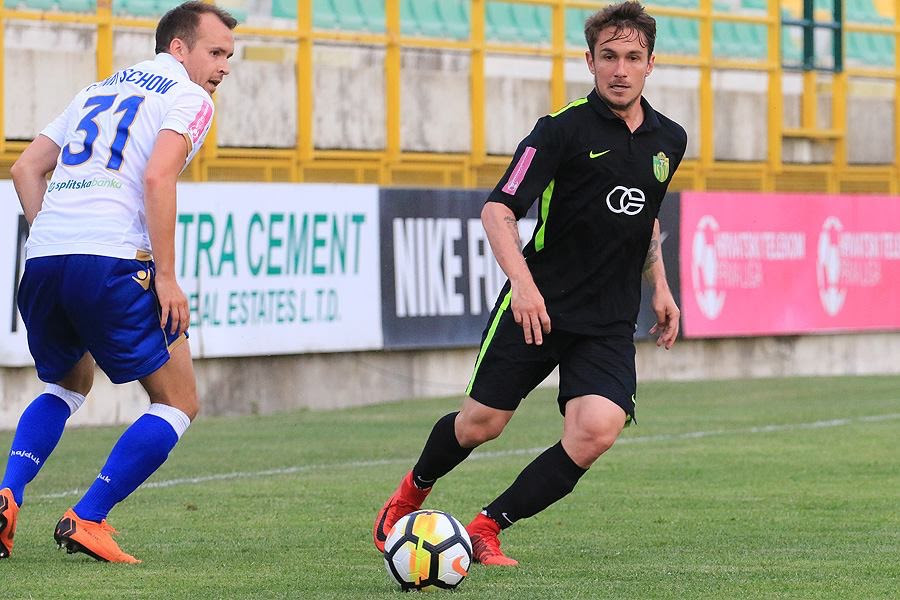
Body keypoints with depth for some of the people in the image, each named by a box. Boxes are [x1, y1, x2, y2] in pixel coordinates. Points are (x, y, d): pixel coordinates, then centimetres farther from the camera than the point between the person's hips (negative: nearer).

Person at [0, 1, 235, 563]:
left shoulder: (98, 90, 27)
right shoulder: (189, 98, 5)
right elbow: (157, 177, -12)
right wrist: (166, 278, -11)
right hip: (111, 262, -7)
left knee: (68, 385, 30)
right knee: (179, 403, 5)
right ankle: (85, 520, -5)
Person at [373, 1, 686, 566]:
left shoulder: (669, 141, 8)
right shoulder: (563, 129, -10)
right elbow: (498, 210, -15)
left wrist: (661, 287, 19)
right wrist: (522, 280, -30)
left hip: (610, 323, 4)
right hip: (538, 307, -4)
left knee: (597, 431, -18)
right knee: (482, 423, 3)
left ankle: (488, 528, -4)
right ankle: (410, 497, 36)